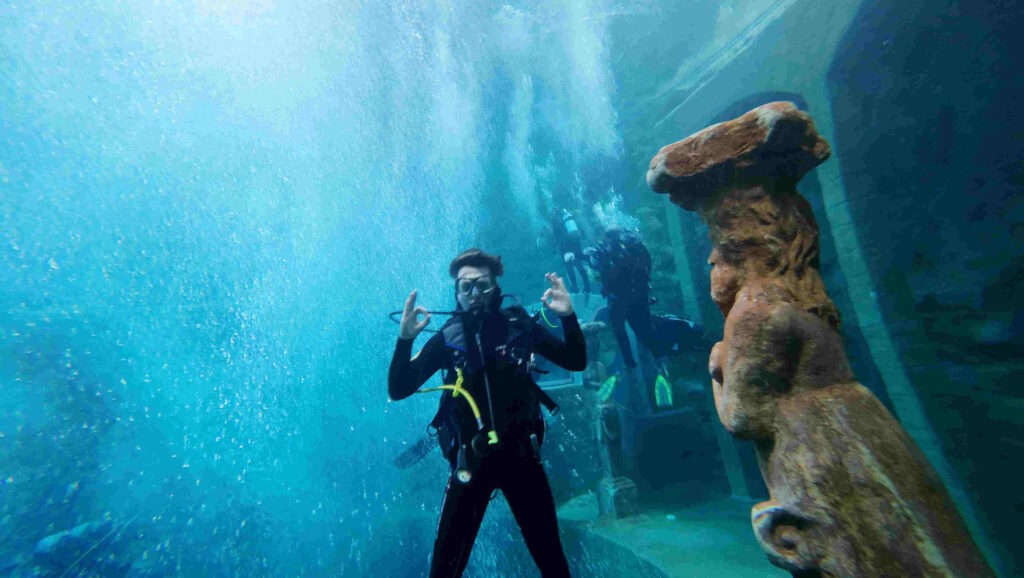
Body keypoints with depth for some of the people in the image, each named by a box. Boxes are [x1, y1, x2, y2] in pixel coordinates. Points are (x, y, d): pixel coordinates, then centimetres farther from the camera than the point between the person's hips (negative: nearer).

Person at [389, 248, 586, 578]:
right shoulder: (447, 338, -7)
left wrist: (568, 316, -18)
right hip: (471, 460, 0)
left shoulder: (519, 325, -6)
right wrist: (405, 339, -22)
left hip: (521, 455, 1)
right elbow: (398, 390, -7)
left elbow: (576, 362, -2)